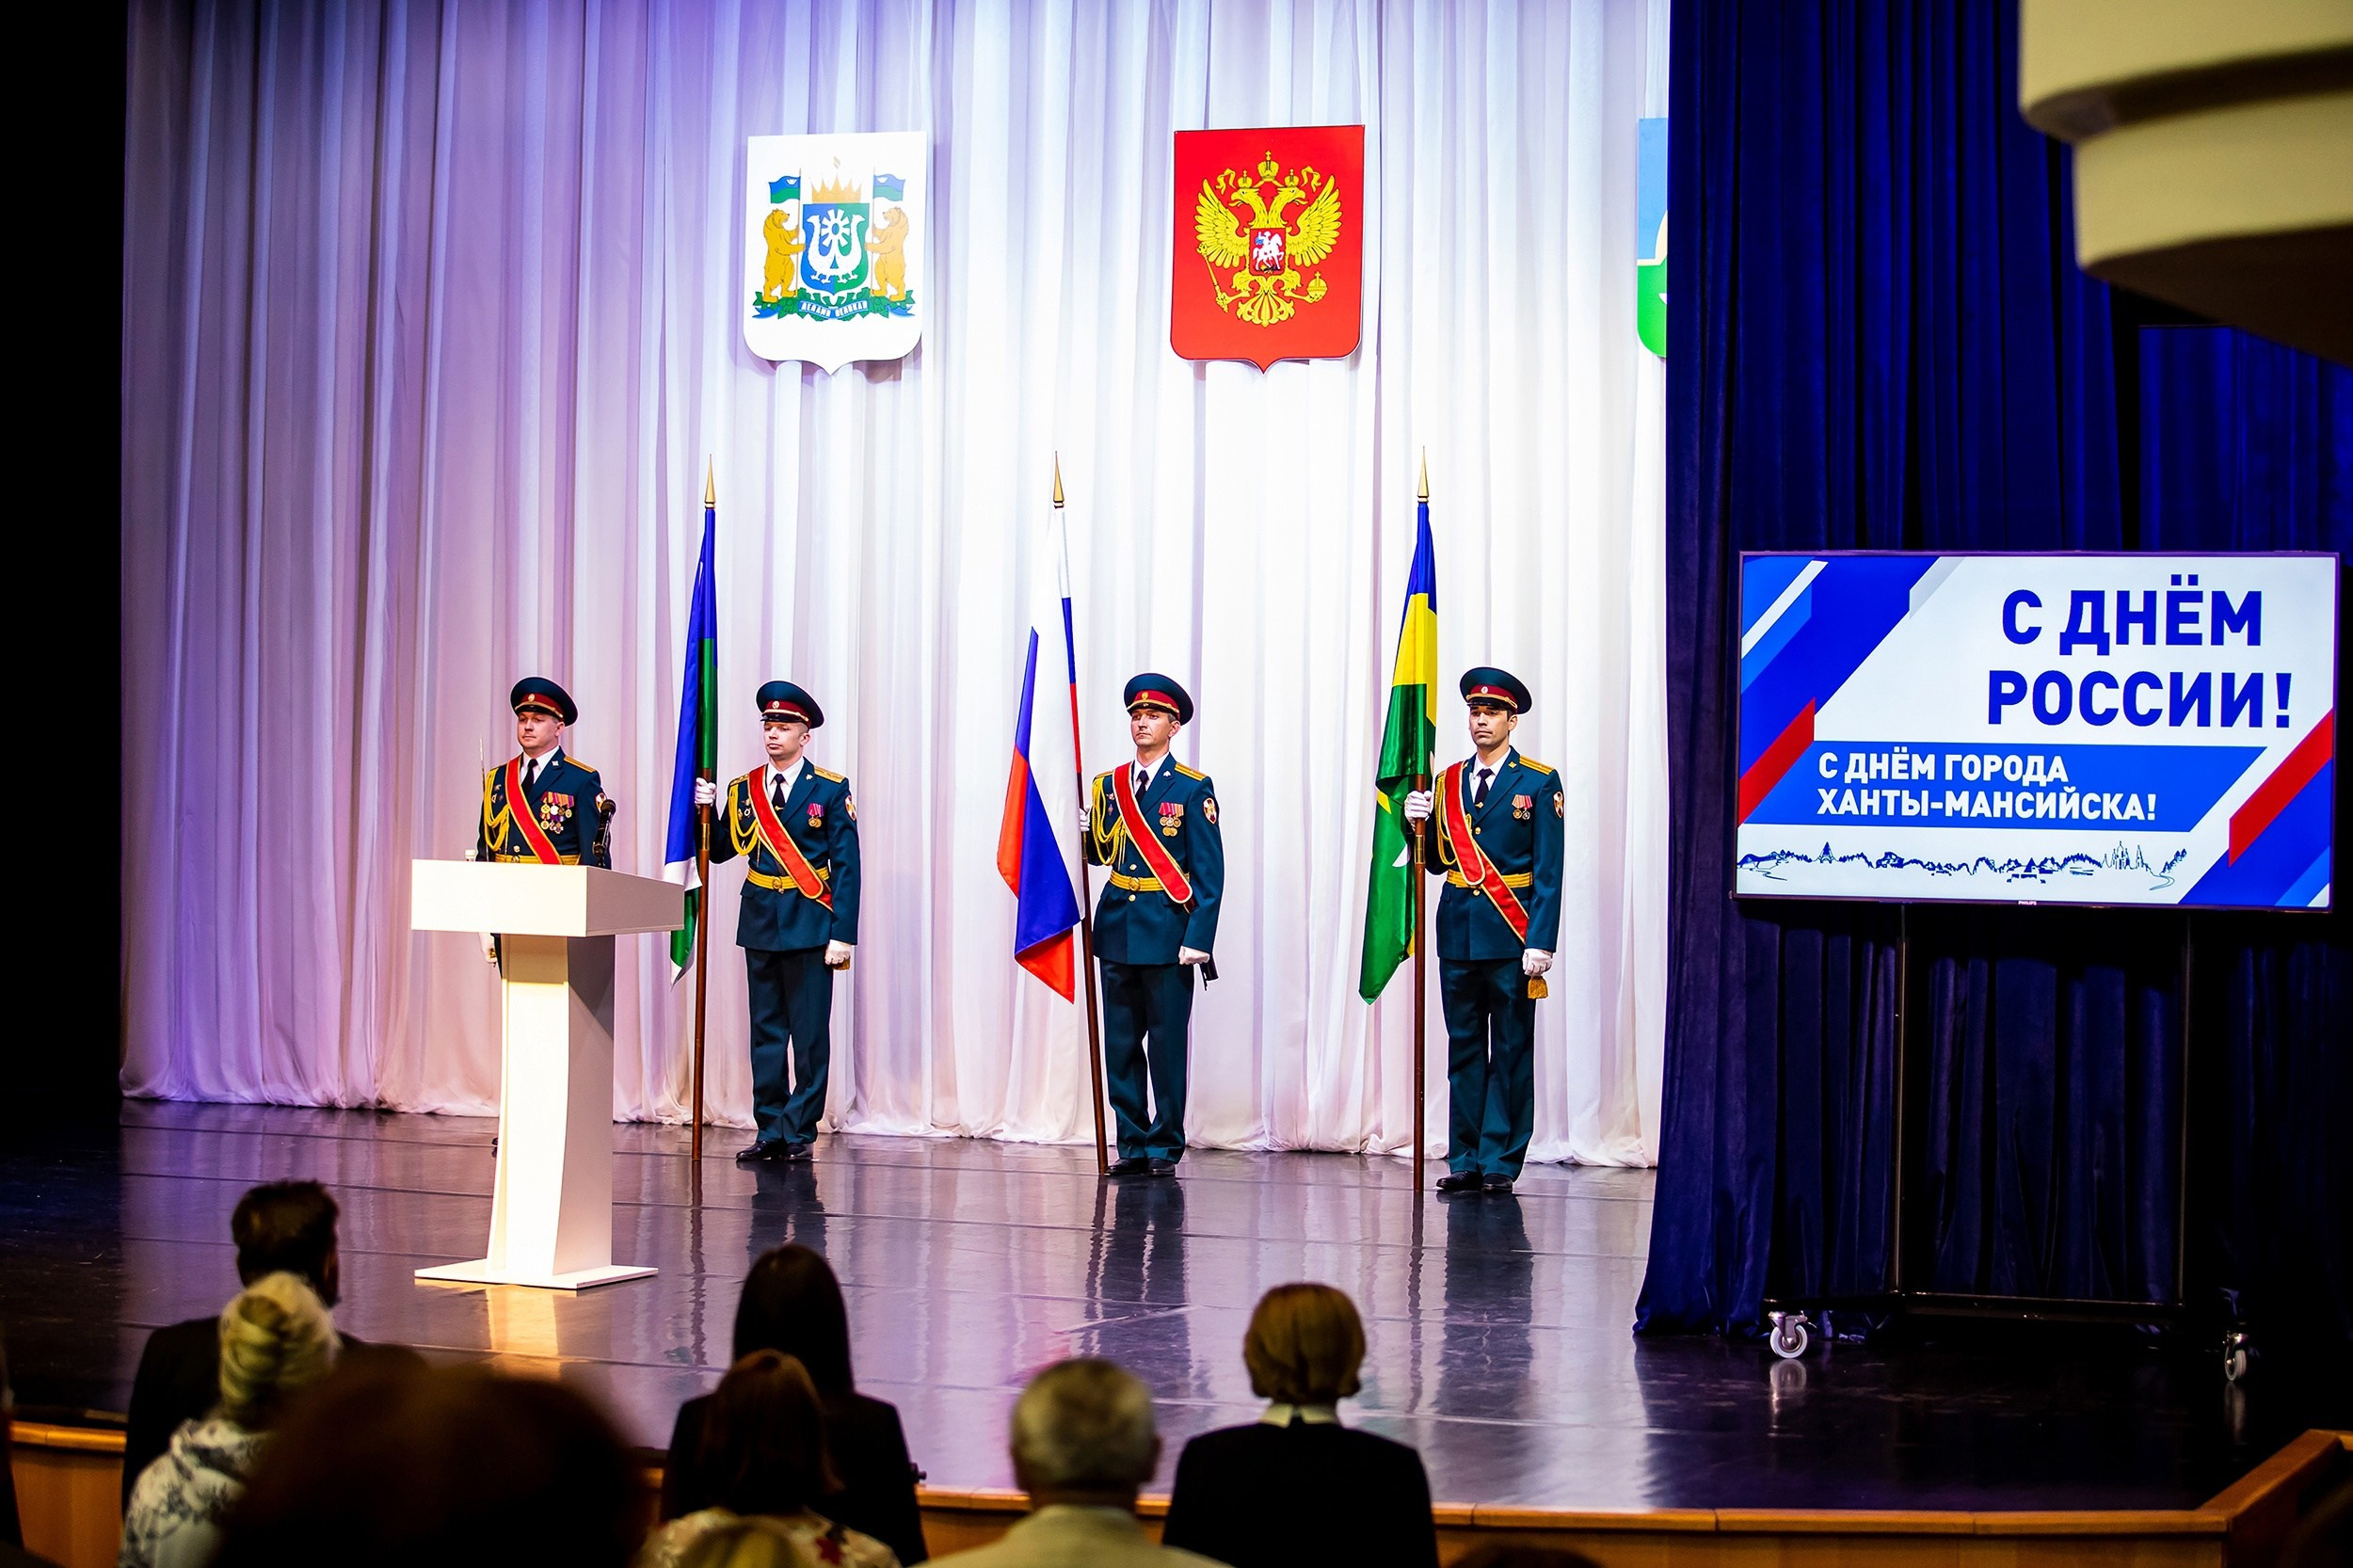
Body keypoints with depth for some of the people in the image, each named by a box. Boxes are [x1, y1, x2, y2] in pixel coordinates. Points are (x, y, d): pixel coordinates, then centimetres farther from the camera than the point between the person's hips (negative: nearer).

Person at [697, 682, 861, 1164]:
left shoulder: (830, 790, -2)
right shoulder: (743, 790, 9)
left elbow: (846, 866, -4)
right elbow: (719, 852, 11)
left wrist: (843, 933, -11)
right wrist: (706, 810, -7)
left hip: (810, 924, -4)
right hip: (761, 923, 4)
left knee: (810, 1033, -1)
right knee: (766, 1031, 8)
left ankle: (799, 1132, 4)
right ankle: (770, 1130, 13)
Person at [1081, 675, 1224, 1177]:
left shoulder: (1193, 789, -2)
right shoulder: (1108, 786, 12)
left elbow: (1209, 871, -5)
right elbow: (1100, 852, 12)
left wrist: (1199, 938, -13)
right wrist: (1081, 829, -11)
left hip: (1168, 930, -4)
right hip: (1118, 928, 4)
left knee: (1168, 1043, -1)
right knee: (1120, 1042, 6)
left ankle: (1165, 1146, 7)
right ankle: (1132, 1144, 14)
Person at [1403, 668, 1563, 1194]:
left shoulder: (1539, 783, -1)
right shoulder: (1448, 783, 12)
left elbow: (1548, 873, -5)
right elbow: (1437, 862, 15)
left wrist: (1540, 942, -13)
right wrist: (1419, 823, -5)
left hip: (1512, 934, -4)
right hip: (1458, 932, 4)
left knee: (1511, 1052, -1)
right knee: (1464, 1049, 7)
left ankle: (1500, 1163, 2)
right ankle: (1465, 1161, 11)